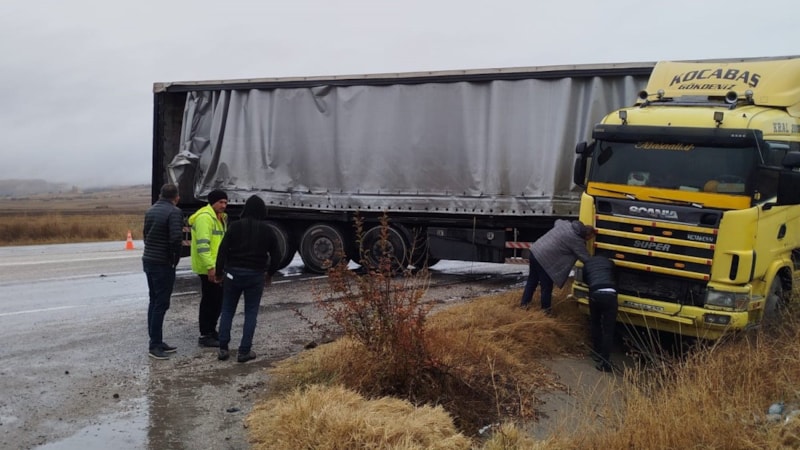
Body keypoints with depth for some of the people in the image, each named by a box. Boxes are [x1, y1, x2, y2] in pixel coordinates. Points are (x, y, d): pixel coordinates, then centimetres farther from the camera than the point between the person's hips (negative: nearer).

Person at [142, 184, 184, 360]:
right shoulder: (174, 212, -14)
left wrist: (152, 251, 13)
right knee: (161, 304, -4)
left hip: (148, 260, 8)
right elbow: (176, 238, -24)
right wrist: (175, 258, -10)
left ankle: (156, 342, 20)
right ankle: (155, 345, -2)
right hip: (163, 264, -8)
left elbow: (145, 234, 16)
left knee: (154, 302, 14)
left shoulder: (151, 210, 12)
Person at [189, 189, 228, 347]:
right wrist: (210, 267, -27)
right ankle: (205, 336, 5)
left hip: (217, 267, 10)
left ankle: (211, 330, 29)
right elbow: (203, 245, -24)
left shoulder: (220, 217, 16)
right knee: (209, 301, -3)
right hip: (208, 268, -10)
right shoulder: (205, 217, -17)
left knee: (218, 300, 16)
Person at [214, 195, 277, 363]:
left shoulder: (236, 226, -2)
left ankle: (223, 348, 10)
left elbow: (223, 250, -6)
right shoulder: (267, 230, 1)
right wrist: (270, 273, 21)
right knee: (251, 313, 6)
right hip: (256, 275, 0)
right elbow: (275, 253, 8)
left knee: (227, 310, 11)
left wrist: (219, 271, 3)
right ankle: (244, 351, 4)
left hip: (234, 272, 0)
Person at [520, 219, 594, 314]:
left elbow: (557, 222, 31)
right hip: (544, 259, -8)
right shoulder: (577, 240, -13)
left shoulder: (566, 223, 7)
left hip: (535, 250, 9)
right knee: (547, 286, 10)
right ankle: (546, 309, 25)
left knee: (532, 280, 23)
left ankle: (524, 303, 36)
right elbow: (586, 258, -8)